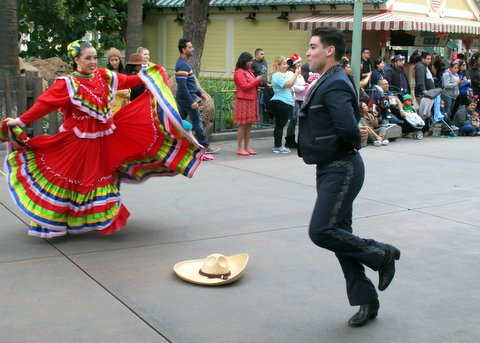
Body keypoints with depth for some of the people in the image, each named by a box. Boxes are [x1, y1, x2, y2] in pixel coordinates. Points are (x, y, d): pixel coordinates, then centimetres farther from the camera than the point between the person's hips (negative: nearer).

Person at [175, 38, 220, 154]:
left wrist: (199, 93, 21)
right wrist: (192, 101, -24)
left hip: (182, 99, 10)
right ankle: (205, 147, 7)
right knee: (197, 122, -1)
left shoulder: (184, 62, 14)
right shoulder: (183, 65, -18)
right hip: (187, 98, -10)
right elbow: (182, 85, -24)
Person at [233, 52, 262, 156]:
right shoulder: (239, 72, -9)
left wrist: (259, 82, 6)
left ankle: (247, 147, 13)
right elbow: (245, 86, -16)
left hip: (252, 101, 9)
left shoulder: (249, 71, 18)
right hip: (243, 101, -9)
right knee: (242, 126, -6)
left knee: (249, 125, 9)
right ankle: (240, 148, -1)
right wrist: (257, 80, -10)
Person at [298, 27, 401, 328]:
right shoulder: (326, 83, 14)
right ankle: (366, 301, 19)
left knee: (321, 232, -13)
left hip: (342, 169, -10)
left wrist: (354, 141, -10)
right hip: (330, 169, 10)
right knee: (339, 234, 10)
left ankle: (381, 254, 7)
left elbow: (348, 127, -29)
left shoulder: (335, 84, -17)